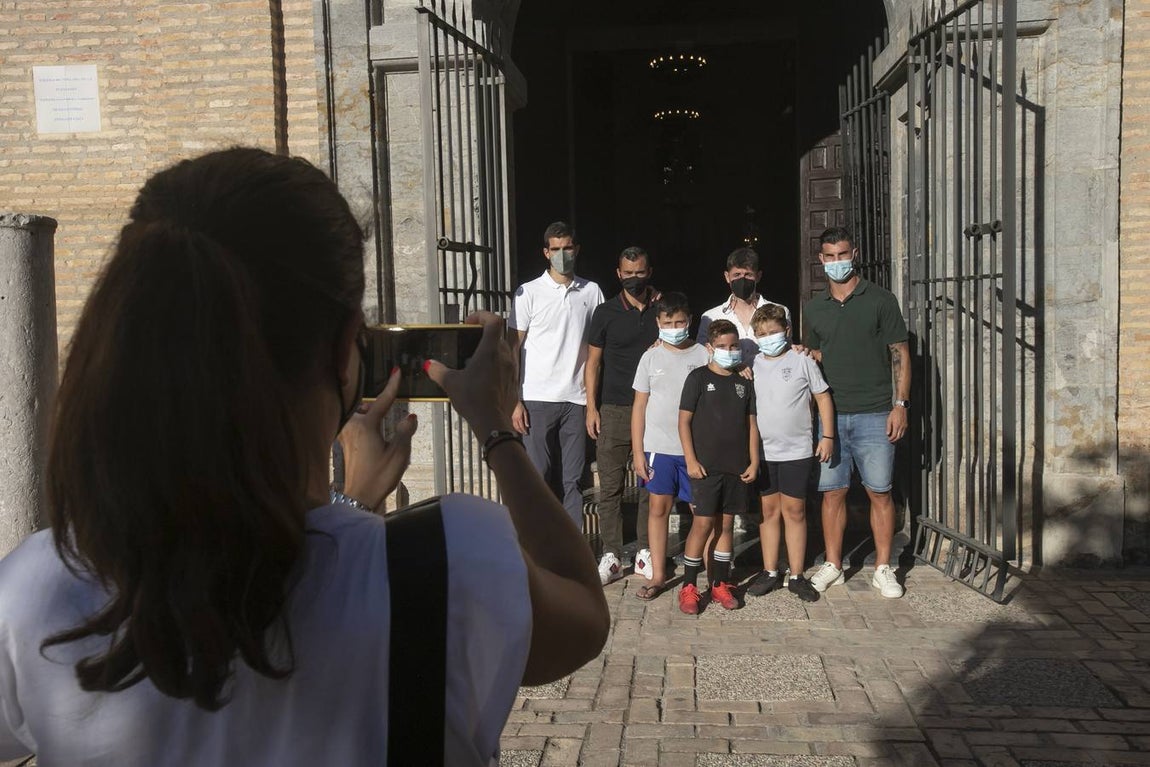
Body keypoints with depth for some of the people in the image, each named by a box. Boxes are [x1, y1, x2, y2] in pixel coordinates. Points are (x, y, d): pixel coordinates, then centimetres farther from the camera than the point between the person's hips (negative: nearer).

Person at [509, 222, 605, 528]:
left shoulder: (591, 292, 8)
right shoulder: (528, 293, 1)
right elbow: (514, 348, 0)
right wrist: (514, 400, -7)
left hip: (576, 399, 2)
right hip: (538, 399, -2)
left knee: (572, 479, 7)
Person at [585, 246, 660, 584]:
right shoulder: (606, 312, 5)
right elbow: (593, 362, 6)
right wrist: (591, 407, -1)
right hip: (614, 410, -1)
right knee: (610, 486, 0)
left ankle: (645, 553, 16)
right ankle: (611, 556, 8)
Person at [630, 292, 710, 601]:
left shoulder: (704, 355, 1)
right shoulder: (651, 357, 4)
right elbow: (640, 406, 5)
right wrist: (637, 451, -1)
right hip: (659, 447, 1)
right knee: (659, 508, 5)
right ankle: (658, 575, 15)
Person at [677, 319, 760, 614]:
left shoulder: (744, 383, 11)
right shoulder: (698, 377, -2)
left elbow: (751, 424, 14)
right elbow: (684, 420, -4)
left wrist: (754, 462, 7)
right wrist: (691, 460, -10)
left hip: (736, 467, 4)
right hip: (705, 466, -4)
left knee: (727, 524, 9)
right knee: (703, 523, -6)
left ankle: (720, 584, 19)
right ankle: (689, 587, 4)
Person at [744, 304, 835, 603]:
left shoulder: (802, 360, -4)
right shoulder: (753, 365, 5)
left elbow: (823, 397, 0)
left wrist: (827, 436, -4)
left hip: (796, 450, -3)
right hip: (763, 450, 3)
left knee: (794, 511, 4)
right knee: (769, 510, 10)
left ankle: (797, 575, 13)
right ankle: (770, 572, 19)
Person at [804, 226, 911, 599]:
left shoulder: (880, 300, 2)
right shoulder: (813, 308, 12)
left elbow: (900, 355, 1)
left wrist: (900, 404, -7)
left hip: (874, 414, -3)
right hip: (829, 414, 3)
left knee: (880, 492, 1)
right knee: (832, 492, 5)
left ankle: (883, 569, 11)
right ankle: (832, 565, 17)